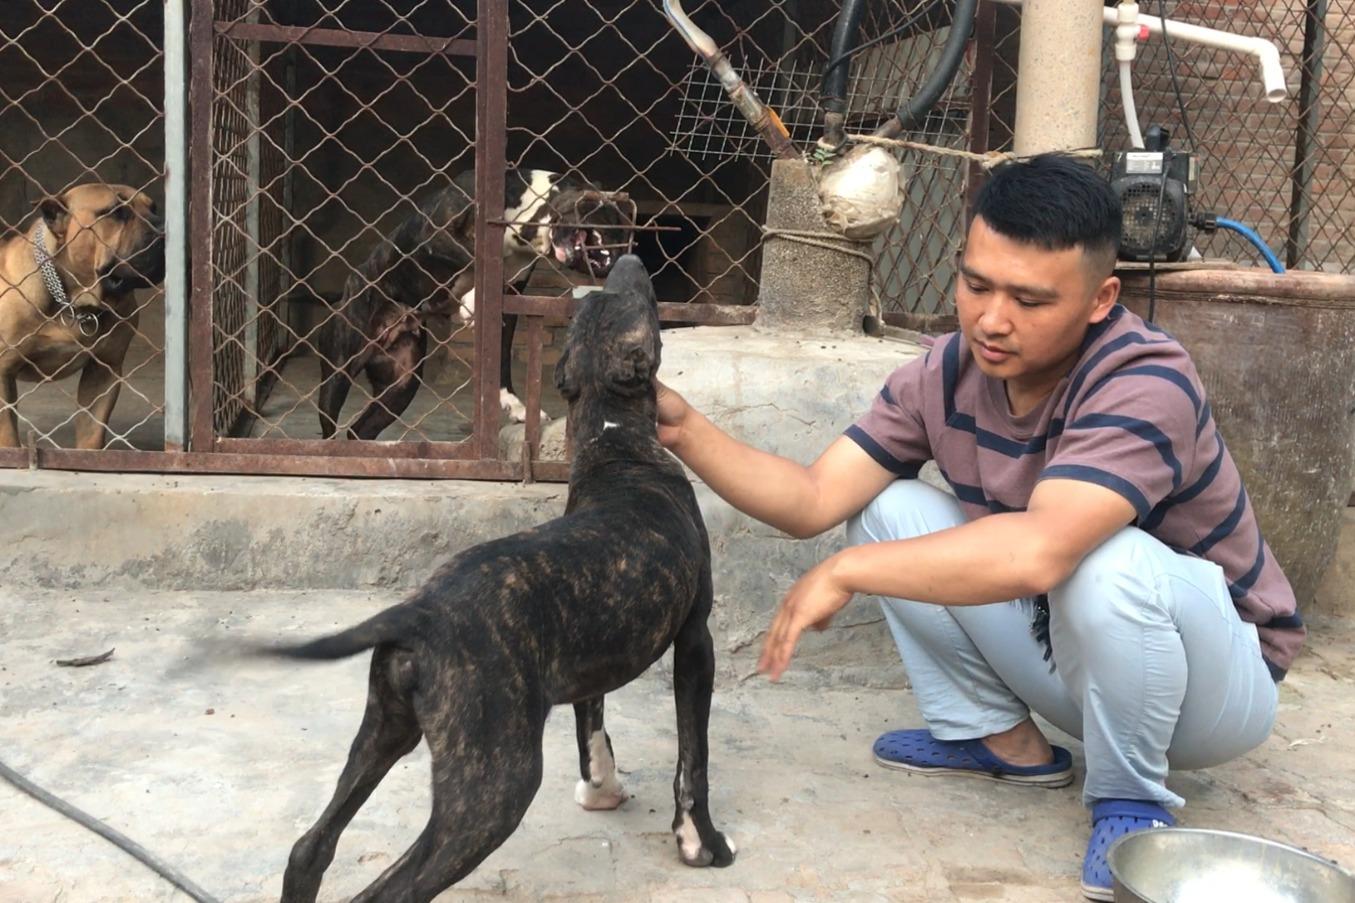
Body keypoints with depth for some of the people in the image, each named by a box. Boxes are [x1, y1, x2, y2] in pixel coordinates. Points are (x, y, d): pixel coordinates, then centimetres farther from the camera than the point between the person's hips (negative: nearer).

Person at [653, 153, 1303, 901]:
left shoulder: (1144, 383, -32)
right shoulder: (944, 374, -13)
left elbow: (1039, 553, -47)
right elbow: (813, 501, -15)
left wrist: (846, 572, -38)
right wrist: (686, 431, -29)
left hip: (1215, 676, -5)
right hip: (1068, 650, 6)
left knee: (1103, 561, -38)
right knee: (885, 511, -9)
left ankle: (1130, 799, -11)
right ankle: (999, 737, 7)